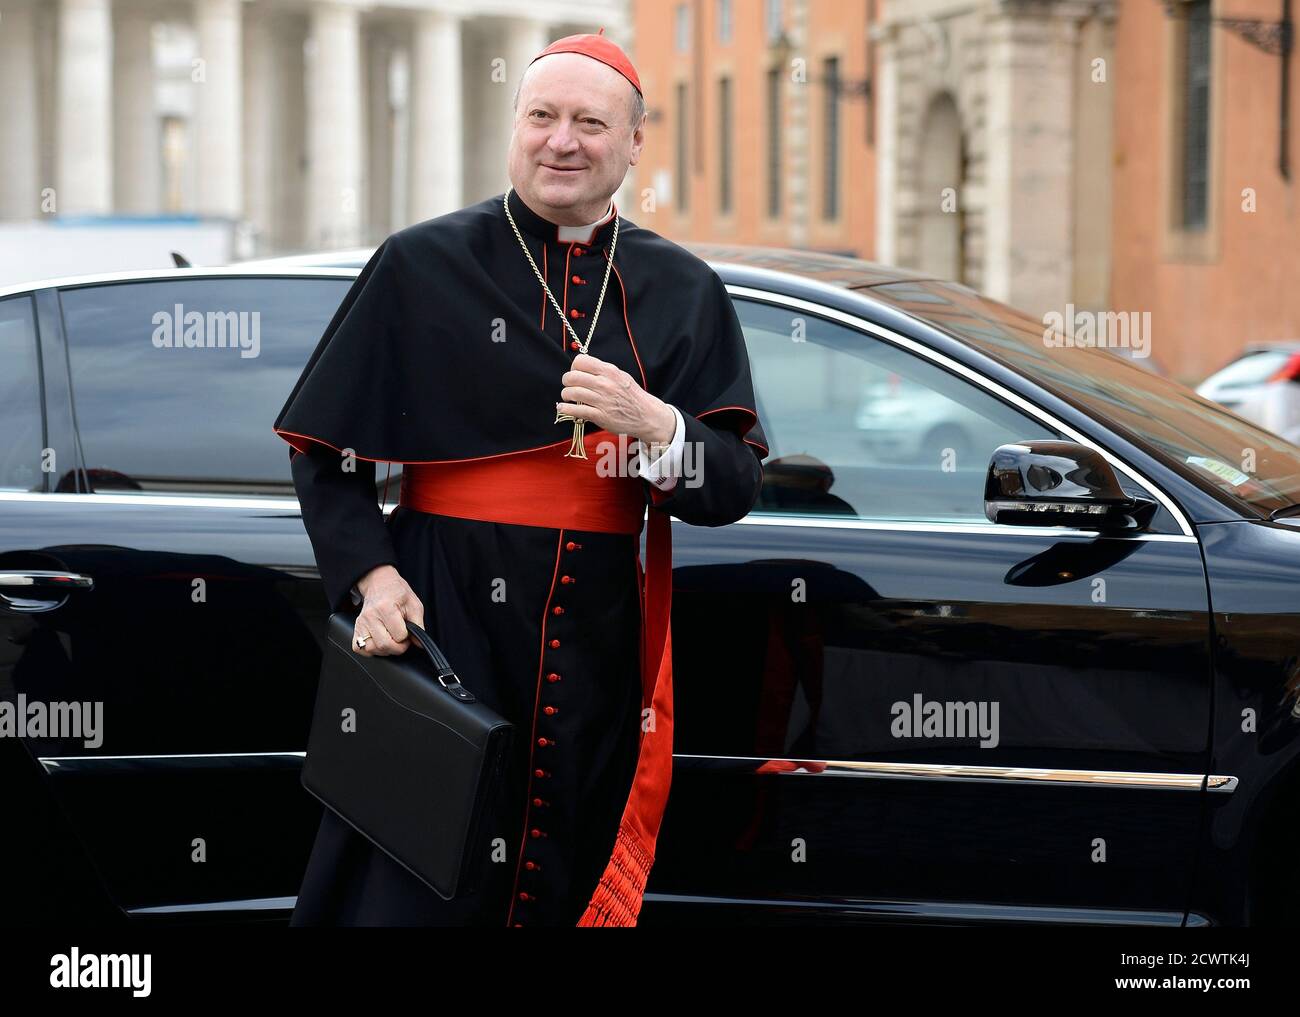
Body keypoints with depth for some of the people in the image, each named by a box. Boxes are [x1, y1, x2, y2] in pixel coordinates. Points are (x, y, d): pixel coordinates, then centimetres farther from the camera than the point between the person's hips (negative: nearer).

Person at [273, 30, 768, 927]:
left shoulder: (683, 292, 8)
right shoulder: (423, 265, 2)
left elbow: (737, 489, 4)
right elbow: (324, 450, 5)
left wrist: (651, 423, -15)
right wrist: (372, 575, -9)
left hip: (599, 643, 3)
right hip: (442, 620, -2)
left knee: (573, 885, 7)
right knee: (415, 887, -5)